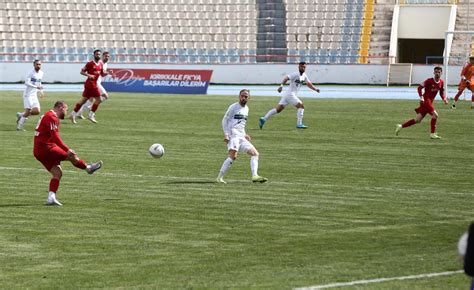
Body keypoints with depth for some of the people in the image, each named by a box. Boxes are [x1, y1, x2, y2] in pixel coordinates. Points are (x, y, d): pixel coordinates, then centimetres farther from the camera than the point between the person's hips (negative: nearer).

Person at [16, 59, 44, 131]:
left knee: (37, 111, -5)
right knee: (28, 111, -11)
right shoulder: (31, 73, -13)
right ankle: (19, 127, 1)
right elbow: (27, 82, -23)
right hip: (28, 94, -7)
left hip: (34, 95, 7)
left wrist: (40, 90, 12)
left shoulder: (41, 73, 9)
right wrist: (36, 87, -31)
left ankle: (21, 115, 16)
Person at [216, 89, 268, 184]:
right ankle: (220, 177, -19)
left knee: (255, 153, -2)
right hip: (233, 135, -8)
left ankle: (255, 176, -11)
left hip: (241, 137, 8)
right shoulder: (233, 107, -2)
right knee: (233, 156, -24)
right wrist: (226, 134, -13)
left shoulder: (246, 108, 20)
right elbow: (225, 120, -2)